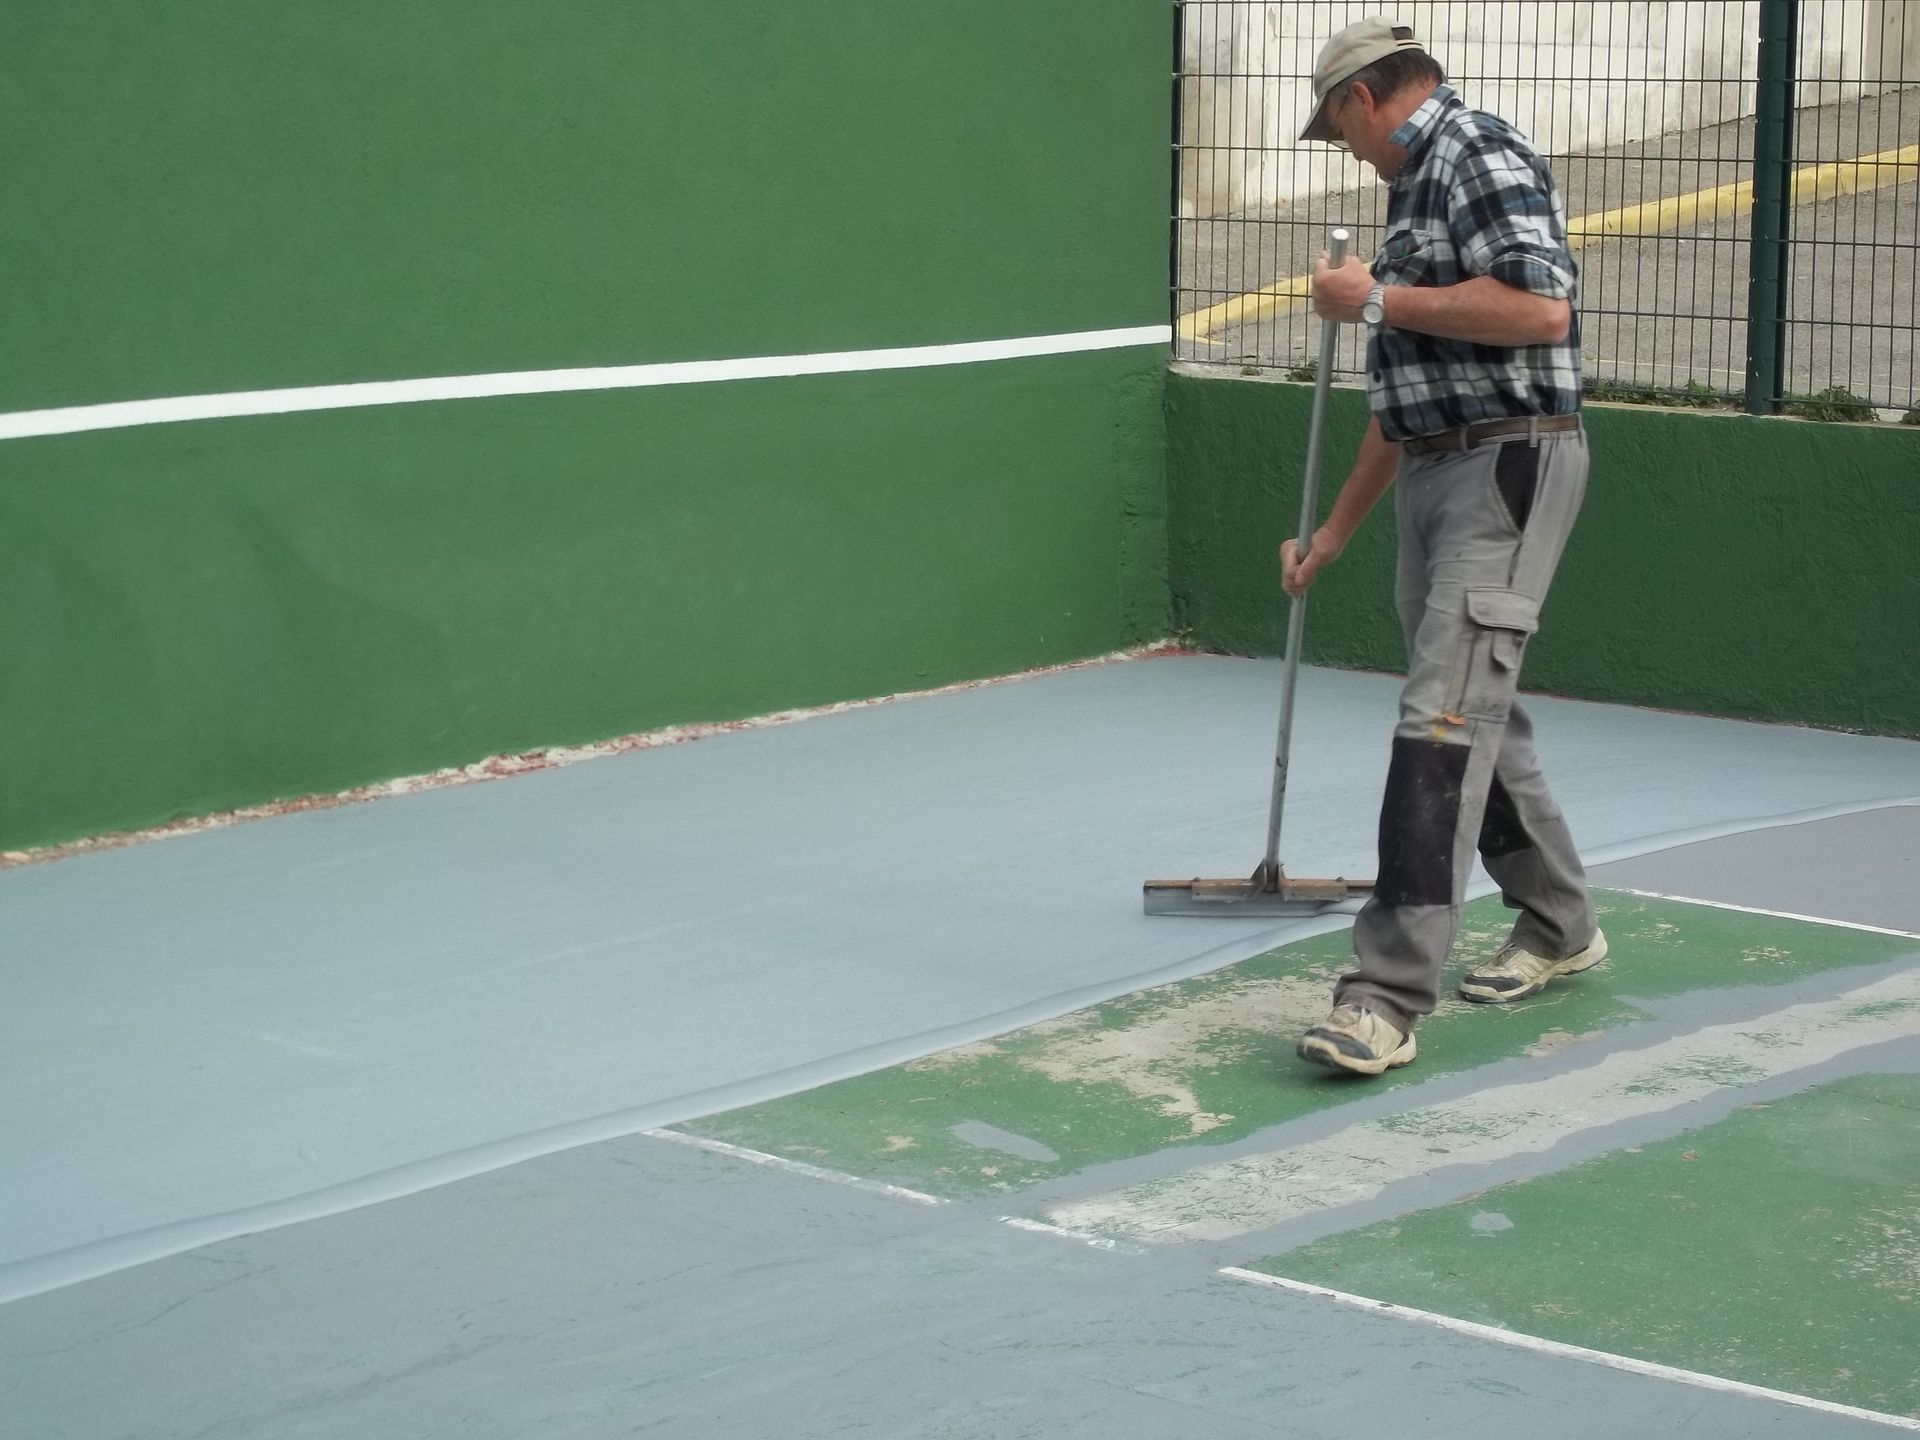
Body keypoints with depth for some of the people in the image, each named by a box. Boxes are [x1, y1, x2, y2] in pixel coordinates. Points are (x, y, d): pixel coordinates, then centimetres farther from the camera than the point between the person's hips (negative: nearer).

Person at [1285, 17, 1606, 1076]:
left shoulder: (1480, 154, -9)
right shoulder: (1416, 186, 20)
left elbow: (1542, 309, -25)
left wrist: (1378, 301, -15)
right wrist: (1333, 533, 26)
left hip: (1508, 467, -10)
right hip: (1431, 476, 10)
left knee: (1442, 720, -16)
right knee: (1478, 714, 16)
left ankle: (1386, 1000, -20)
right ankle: (1558, 928, 33)